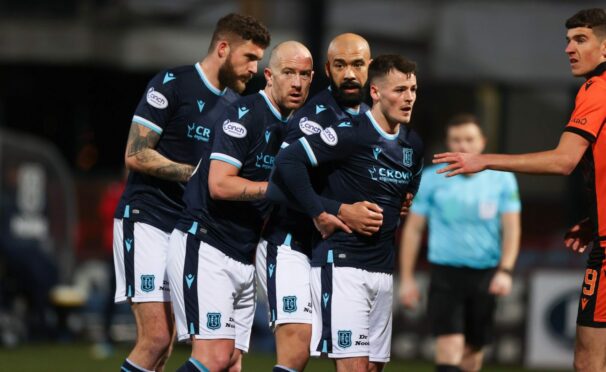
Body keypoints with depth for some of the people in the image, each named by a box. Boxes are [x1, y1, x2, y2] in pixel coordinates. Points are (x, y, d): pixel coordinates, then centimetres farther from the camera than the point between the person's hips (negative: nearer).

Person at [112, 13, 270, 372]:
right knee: (157, 338, -16)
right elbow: (135, 154, -13)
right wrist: (194, 173, -16)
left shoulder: (234, 103, 13)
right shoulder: (171, 84, -8)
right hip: (146, 218, -7)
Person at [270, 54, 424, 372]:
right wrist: (319, 214, -17)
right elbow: (288, 159, -20)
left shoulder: (412, 144, 11)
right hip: (342, 262, -8)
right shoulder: (351, 133, -13)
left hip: (383, 269, 8)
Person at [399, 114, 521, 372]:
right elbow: (413, 228, 5)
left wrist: (505, 271, -13)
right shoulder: (431, 179, 1)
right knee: (450, 346, -17)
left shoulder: (502, 179, 3)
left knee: (474, 348, 9)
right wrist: (406, 279, 2)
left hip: (486, 275, 2)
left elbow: (511, 228, 1)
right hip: (445, 273, -2)